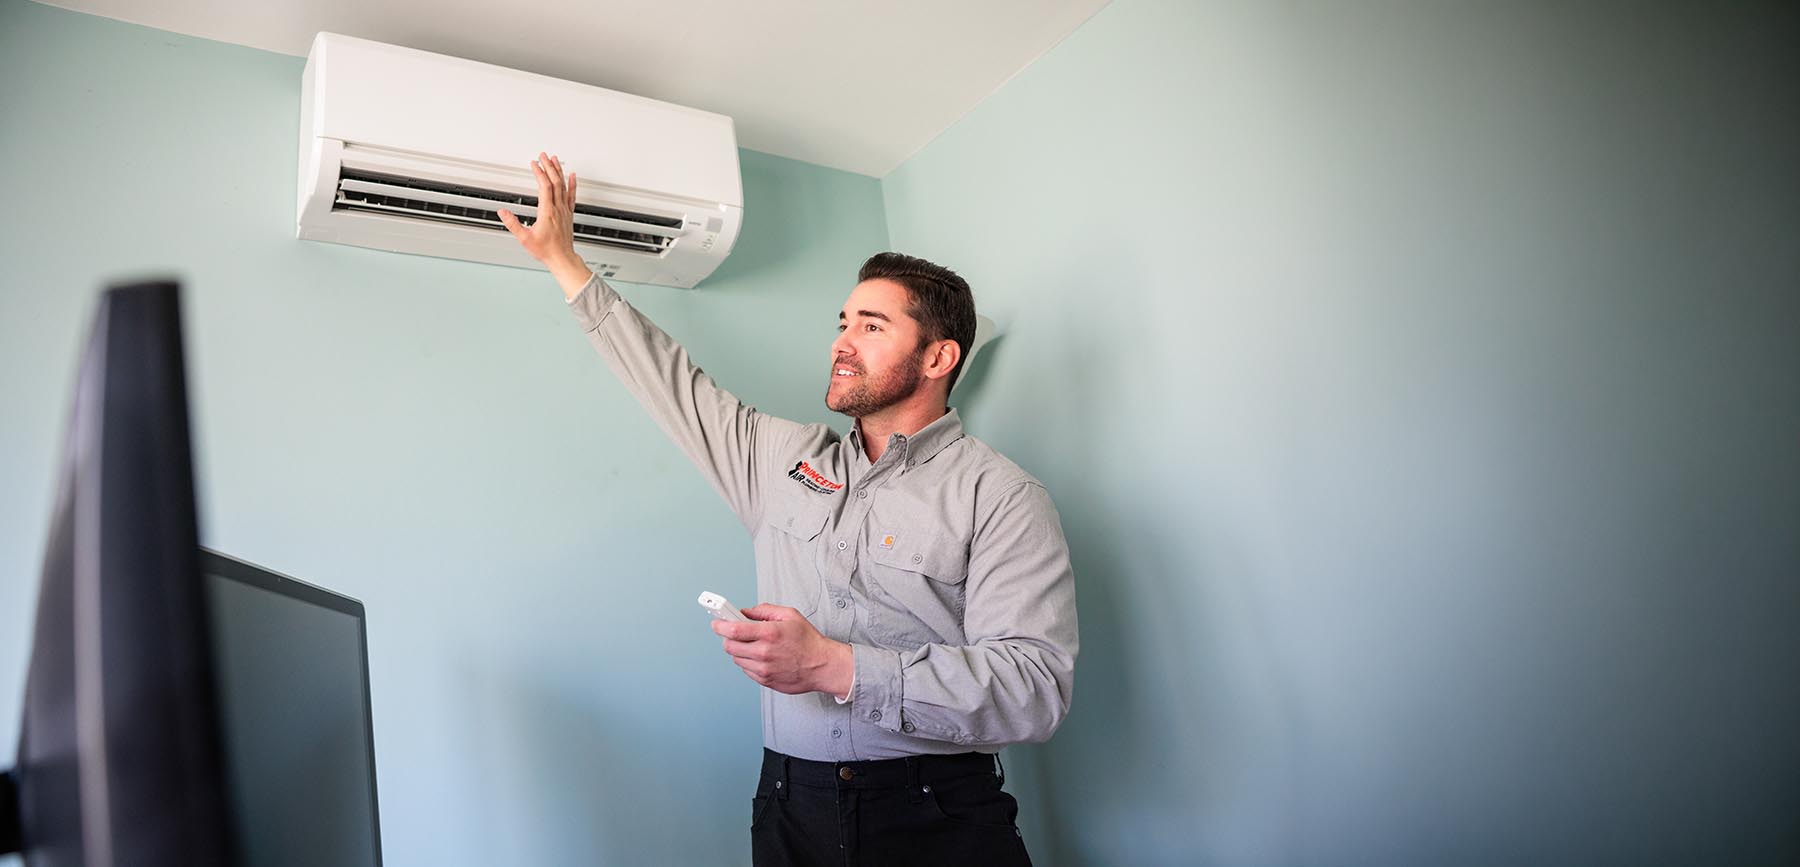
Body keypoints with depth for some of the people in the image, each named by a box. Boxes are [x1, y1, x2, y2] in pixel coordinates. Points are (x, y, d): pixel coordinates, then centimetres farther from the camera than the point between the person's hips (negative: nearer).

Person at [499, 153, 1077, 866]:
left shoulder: (1000, 498, -9)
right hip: (791, 808, 4)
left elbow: (1036, 686, -19)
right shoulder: (784, 456, 8)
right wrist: (564, 262, 22)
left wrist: (833, 667, -27)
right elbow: (675, 386, 17)